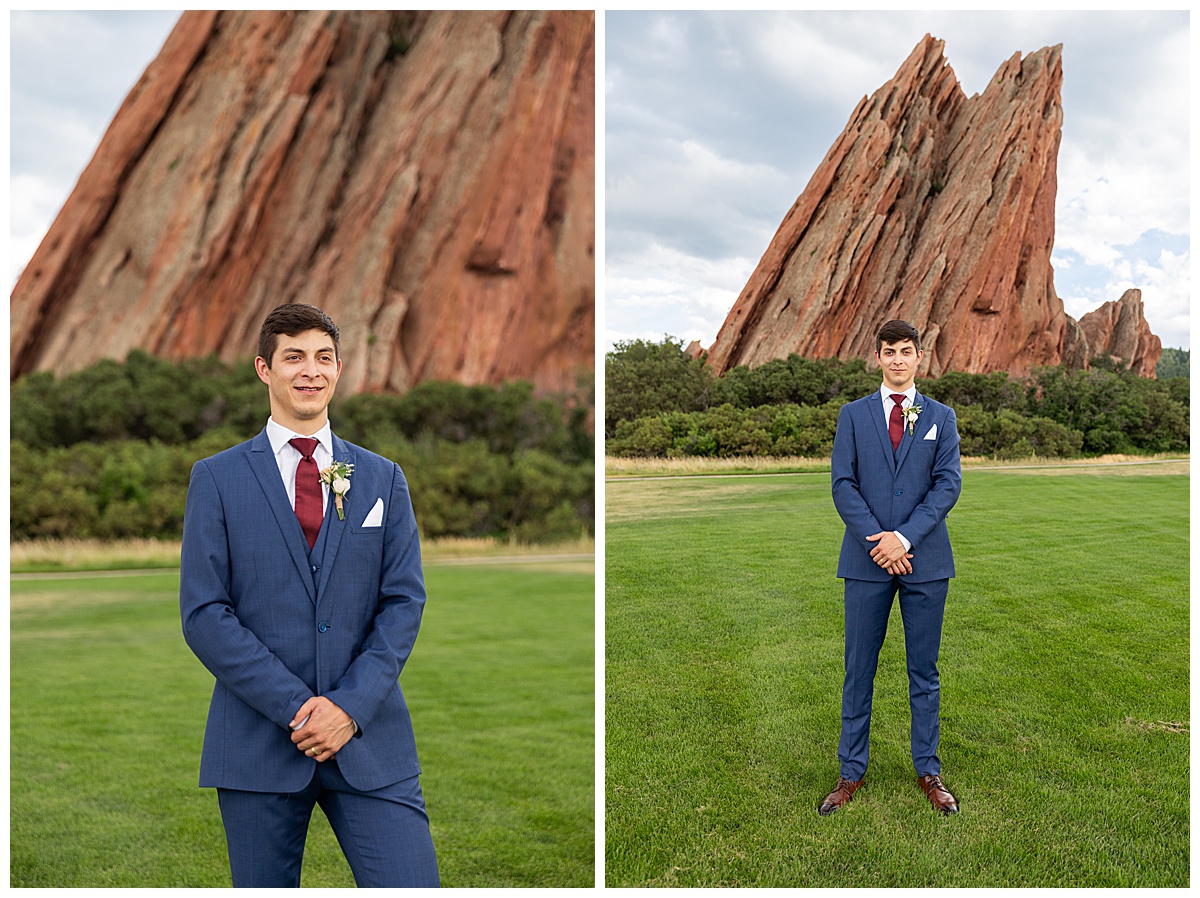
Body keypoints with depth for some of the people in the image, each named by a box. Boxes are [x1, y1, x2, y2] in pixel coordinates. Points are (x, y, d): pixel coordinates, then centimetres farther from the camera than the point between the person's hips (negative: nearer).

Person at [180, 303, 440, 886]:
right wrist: (296, 706, -11)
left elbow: (404, 601, 4)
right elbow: (203, 613, -3)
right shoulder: (217, 478, 3)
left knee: (412, 883, -6)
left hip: (370, 739, 1)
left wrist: (350, 705, -9)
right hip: (258, 741, -1)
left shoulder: (383, 478, 10)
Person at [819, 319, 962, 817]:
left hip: (925, 558, 0)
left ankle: (928, 771, 20)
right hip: (867, 560, 0)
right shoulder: (852, 415, 7)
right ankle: (851, 772, 15)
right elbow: (843, 485, 0)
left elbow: (948, 484, -1)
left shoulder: (941, 417, 8)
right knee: (858, 671, 5)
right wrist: (877, 541, -12)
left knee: (924, 672, 8)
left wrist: (905, 537, -13)